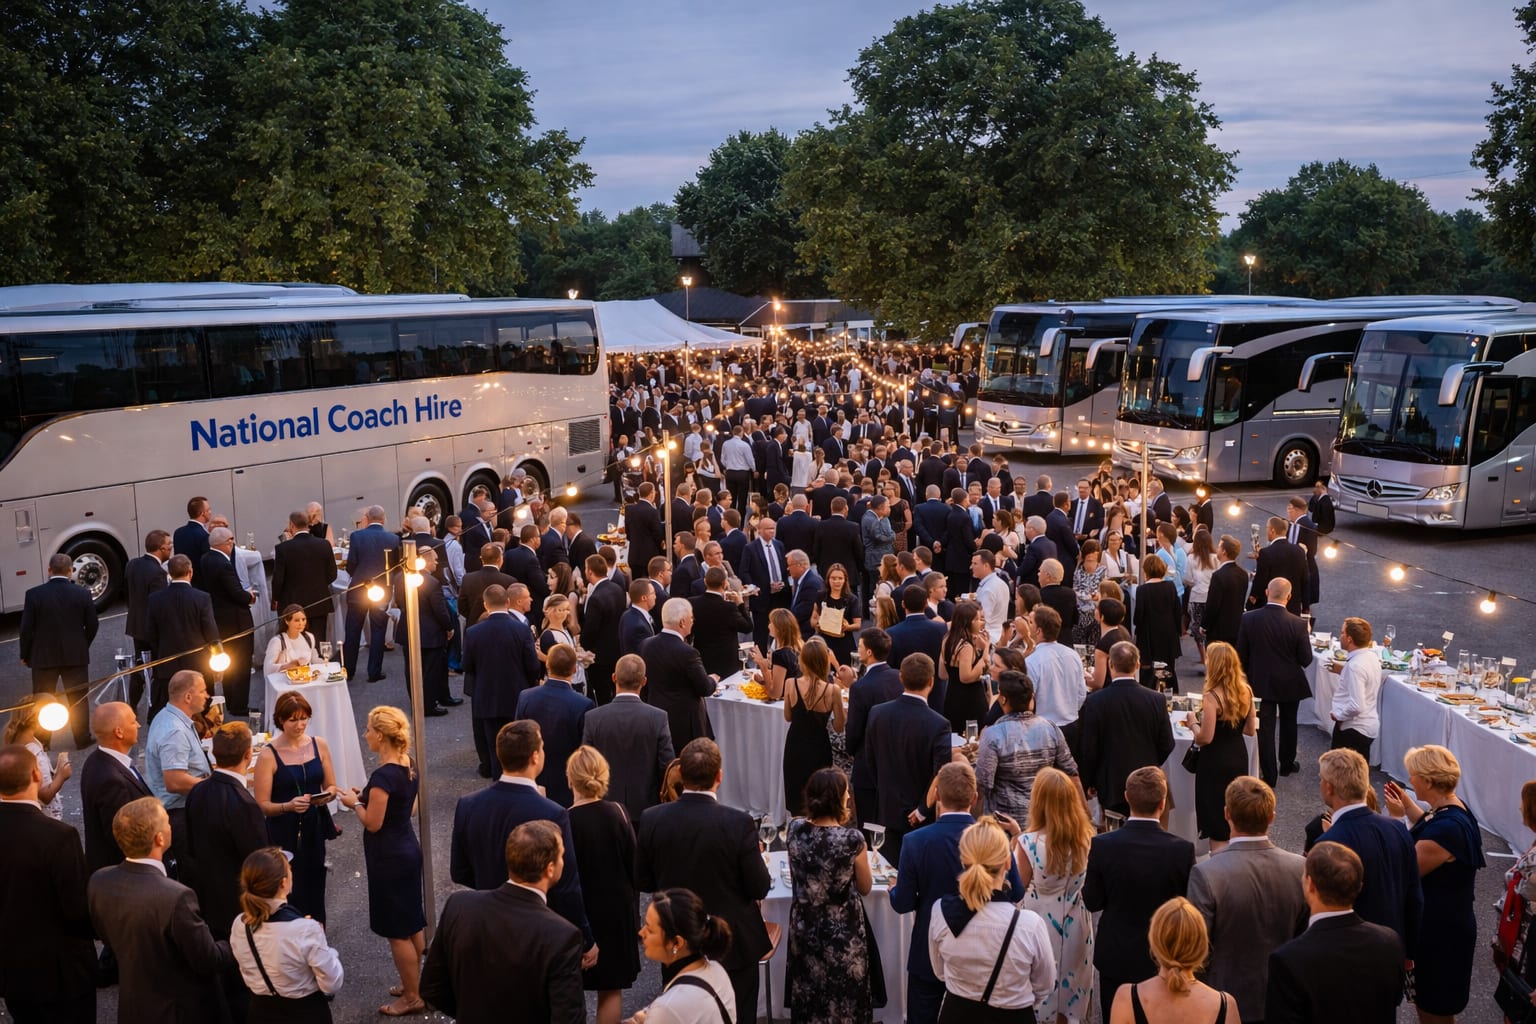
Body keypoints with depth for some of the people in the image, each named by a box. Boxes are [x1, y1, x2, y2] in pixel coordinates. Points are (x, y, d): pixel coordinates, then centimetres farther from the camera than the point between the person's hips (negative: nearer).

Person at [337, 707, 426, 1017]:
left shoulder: (383, 775, -25)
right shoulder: (407, 766, 1)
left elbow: (373, 823, -20)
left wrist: (355, 804, -4)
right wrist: (368, 796, 10)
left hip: (390, 858, -9)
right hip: (408, 849, 9)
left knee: (397, 931, 4)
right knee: (412, 924, 20)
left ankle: (412, 997, 15)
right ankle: (414, 984, 33)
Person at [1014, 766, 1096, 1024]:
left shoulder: (1028, 843, -26)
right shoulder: (1087, 839, -14)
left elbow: (1018, 889, -13)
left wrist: (1016, 842, -6)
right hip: (1076, 925, 3)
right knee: (1071, 984, 25)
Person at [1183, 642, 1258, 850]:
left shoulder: (1212, 697, -22)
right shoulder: (1246, 691, -2)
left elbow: (1205, 738, -21)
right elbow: (1250, 730, 7)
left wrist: (1193, 723, -3)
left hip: (1215, 762, -7)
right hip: (1239, 757, 7)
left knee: (1217, 822, 6)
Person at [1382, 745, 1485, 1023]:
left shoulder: (1447, 828, -33)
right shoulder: (1452, 808, -3)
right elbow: (1429, 829, 19)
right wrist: (1408, 805, 7)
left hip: (1440, 930, -9)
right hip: (1440, 921, 9)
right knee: (1428, 999, 26)